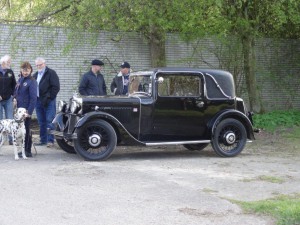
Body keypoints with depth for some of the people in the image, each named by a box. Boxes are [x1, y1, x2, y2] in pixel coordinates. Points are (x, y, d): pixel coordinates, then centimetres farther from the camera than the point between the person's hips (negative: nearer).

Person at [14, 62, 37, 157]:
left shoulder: (32, 81, -12)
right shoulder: (20, 79, 12)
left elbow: (33, 98, -16)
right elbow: (16, 92, 23)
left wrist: (29, 112, -20)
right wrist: (15, 98, 3)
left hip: (26, 110, -8)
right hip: (19, 108, 8)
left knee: (26, 130, -3)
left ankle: (28, 151, 4)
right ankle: (24, 149, 21)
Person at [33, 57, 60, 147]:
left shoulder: (51, 73, -2)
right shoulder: (35, 75, 19)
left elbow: (56, 87, -9)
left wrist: (49, 98, -13)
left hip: (49, 101, -6)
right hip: (38, 101, 6)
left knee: (49, 121, -8)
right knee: (41, 122, 9)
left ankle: (50, 140, -7)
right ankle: (43, 140, 14)